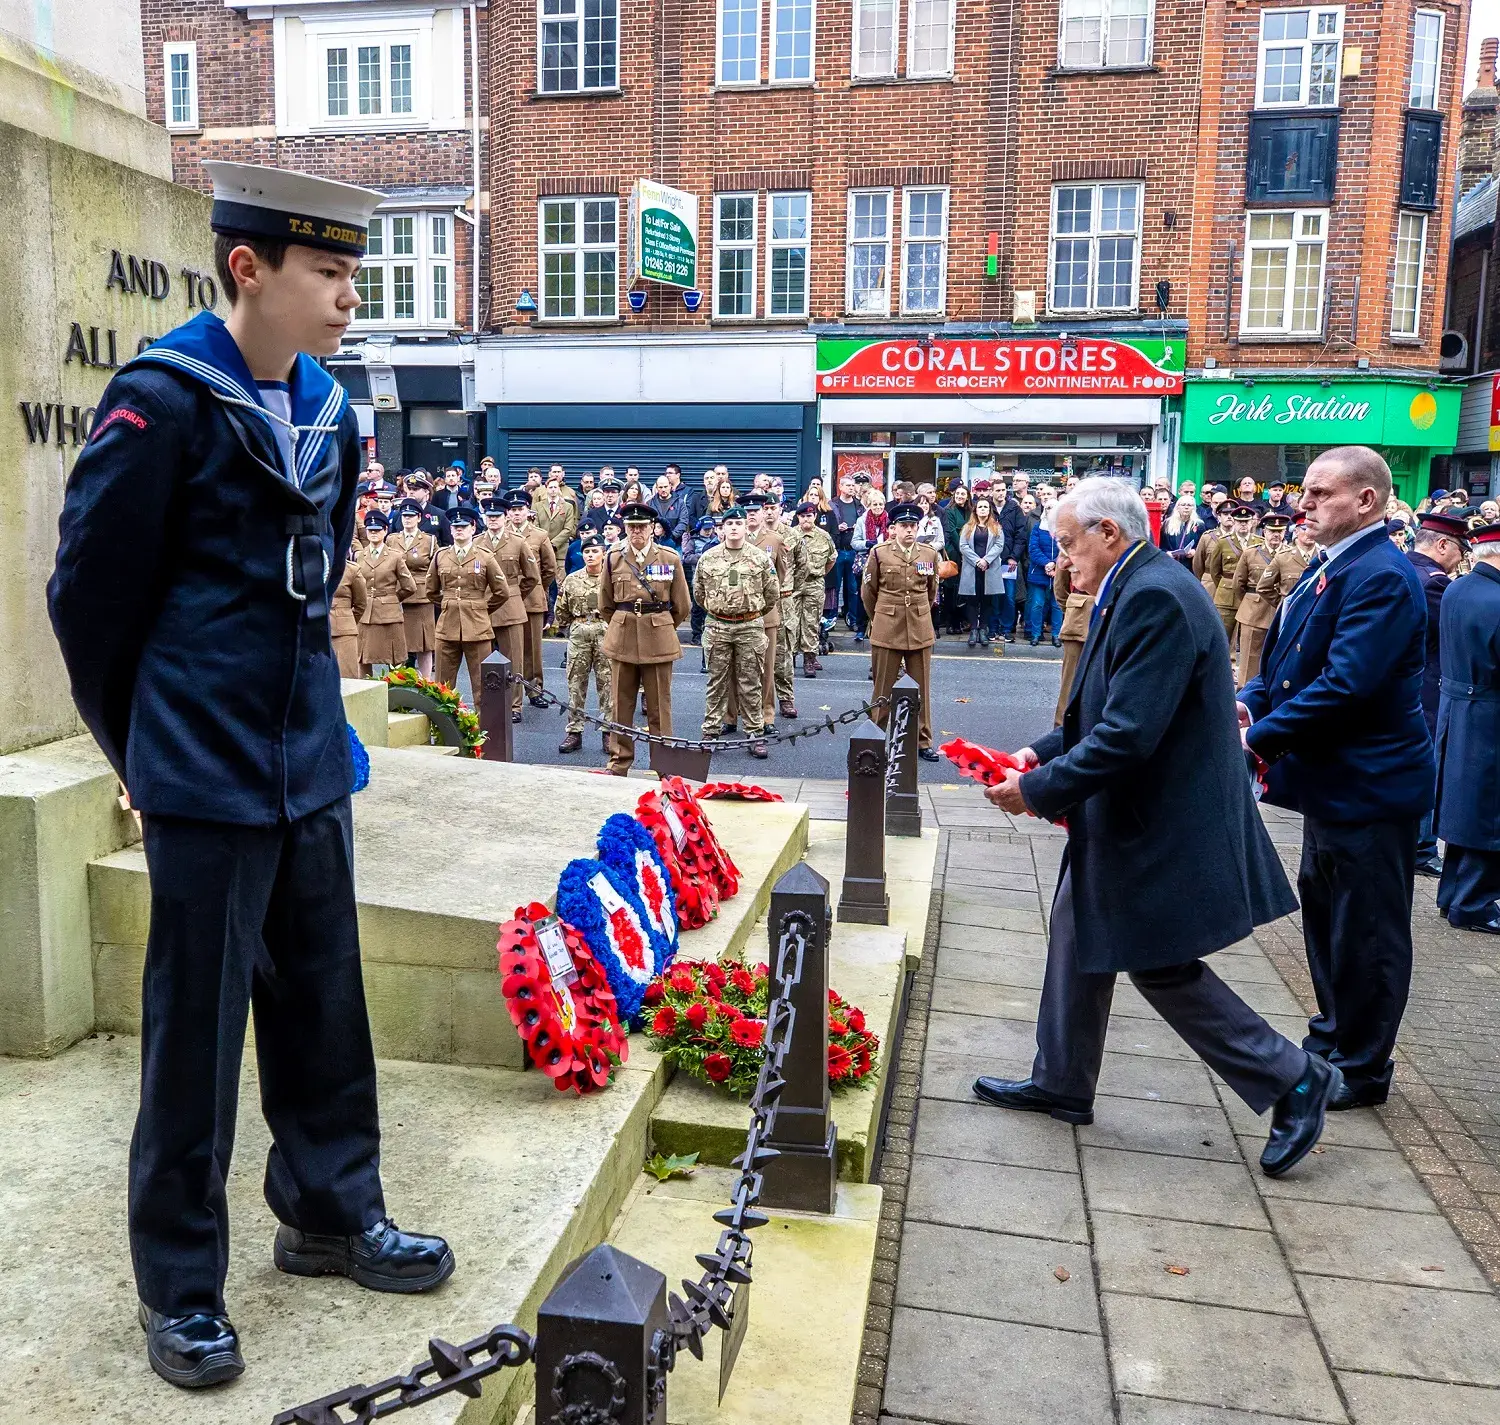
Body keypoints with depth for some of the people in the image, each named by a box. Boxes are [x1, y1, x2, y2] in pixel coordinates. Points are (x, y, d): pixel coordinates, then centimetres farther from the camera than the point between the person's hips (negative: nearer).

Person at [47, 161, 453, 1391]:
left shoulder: (328, 407, 7)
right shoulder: (163, 399, -12)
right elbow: (91, 589, -6)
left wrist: (297, 705, 17)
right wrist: (142, 744, 3)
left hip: (310, 766, 6)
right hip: (207, 780, -6)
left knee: (323, 1000, 16)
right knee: (197, 1027, 6)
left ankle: (331, 1212, 35)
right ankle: (181, 1283, 25)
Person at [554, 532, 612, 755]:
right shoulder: (572, 580, 7)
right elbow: (562, 610, 15)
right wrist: (568, 629, 15)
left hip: (606, 633, -2)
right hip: (578, 634, 2)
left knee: (607, 683, 1)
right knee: (576, 683, 5)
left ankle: (609, 732, 9)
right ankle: (574, 732, 11)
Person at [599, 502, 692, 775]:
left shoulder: (670, 558, 0)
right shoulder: (613, 558, 4)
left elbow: (681, 607, 8)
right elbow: (605, 605, 15)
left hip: (659, 642, -1)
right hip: (622, 641, 2)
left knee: (659, 706, 3)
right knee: (621, 705, 6)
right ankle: (619, 761, 17)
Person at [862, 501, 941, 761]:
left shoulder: (929, 554, 4)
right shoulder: (879, 553, -3)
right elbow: (868, 591, 8)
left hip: (920, 631, 2)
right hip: (886, 631, -2)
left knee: (921, 689, 7)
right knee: (883, 690, 5)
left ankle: (922, 742, 16)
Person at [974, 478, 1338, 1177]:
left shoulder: (1155, 596, -24)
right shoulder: (1134, 591, 9)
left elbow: (1129, 733, -28)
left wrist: (1038, 791, -20)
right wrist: (1042, 755, 6)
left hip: (1162, 828, -11)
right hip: (1127, 822, 11)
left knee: (1159, 964, 1)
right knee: (1077, 934, 17)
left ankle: (1292, 1079, 17)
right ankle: (1061, 1084, 32)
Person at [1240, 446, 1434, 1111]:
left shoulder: (1382, 576, -22)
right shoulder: (1329, 567, 9)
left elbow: (1346, 684, -29)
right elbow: (1289, 654, 14)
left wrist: (1261, 735, -22)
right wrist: (1251, 700, -4)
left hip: (1367, 784, -10)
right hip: (1333, 780, 10)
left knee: (1365, 933, 5)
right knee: (1325, 915, 22)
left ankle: (1360, 1070, 20)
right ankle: (1332, 1038, 39)